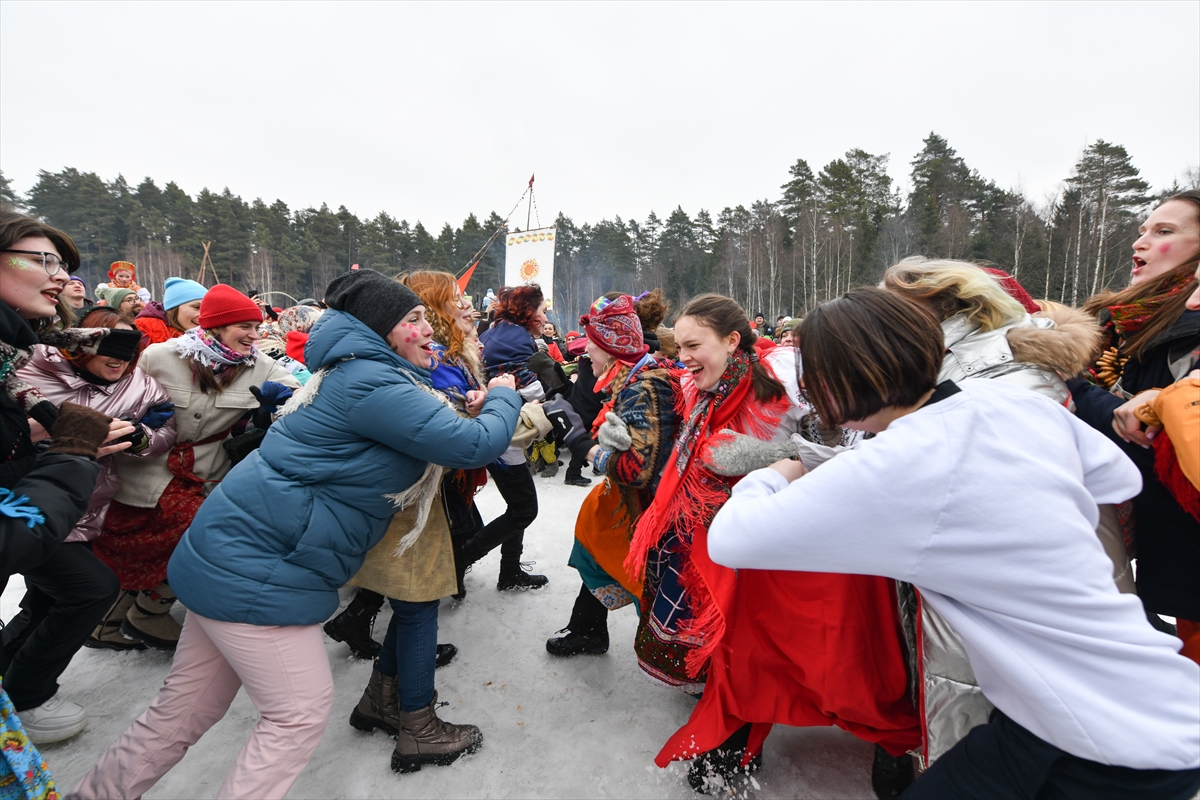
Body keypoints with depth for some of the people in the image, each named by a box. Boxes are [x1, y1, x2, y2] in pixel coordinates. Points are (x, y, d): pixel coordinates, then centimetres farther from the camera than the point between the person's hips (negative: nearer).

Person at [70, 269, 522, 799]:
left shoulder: (352, 375, 11)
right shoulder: (373, 383, -21)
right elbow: (476, 445, -22)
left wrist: (469, 411, 11)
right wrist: (503, 397, -4)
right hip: (257, 571, -10)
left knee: (188, 706, 23)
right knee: (301, 712, 4)